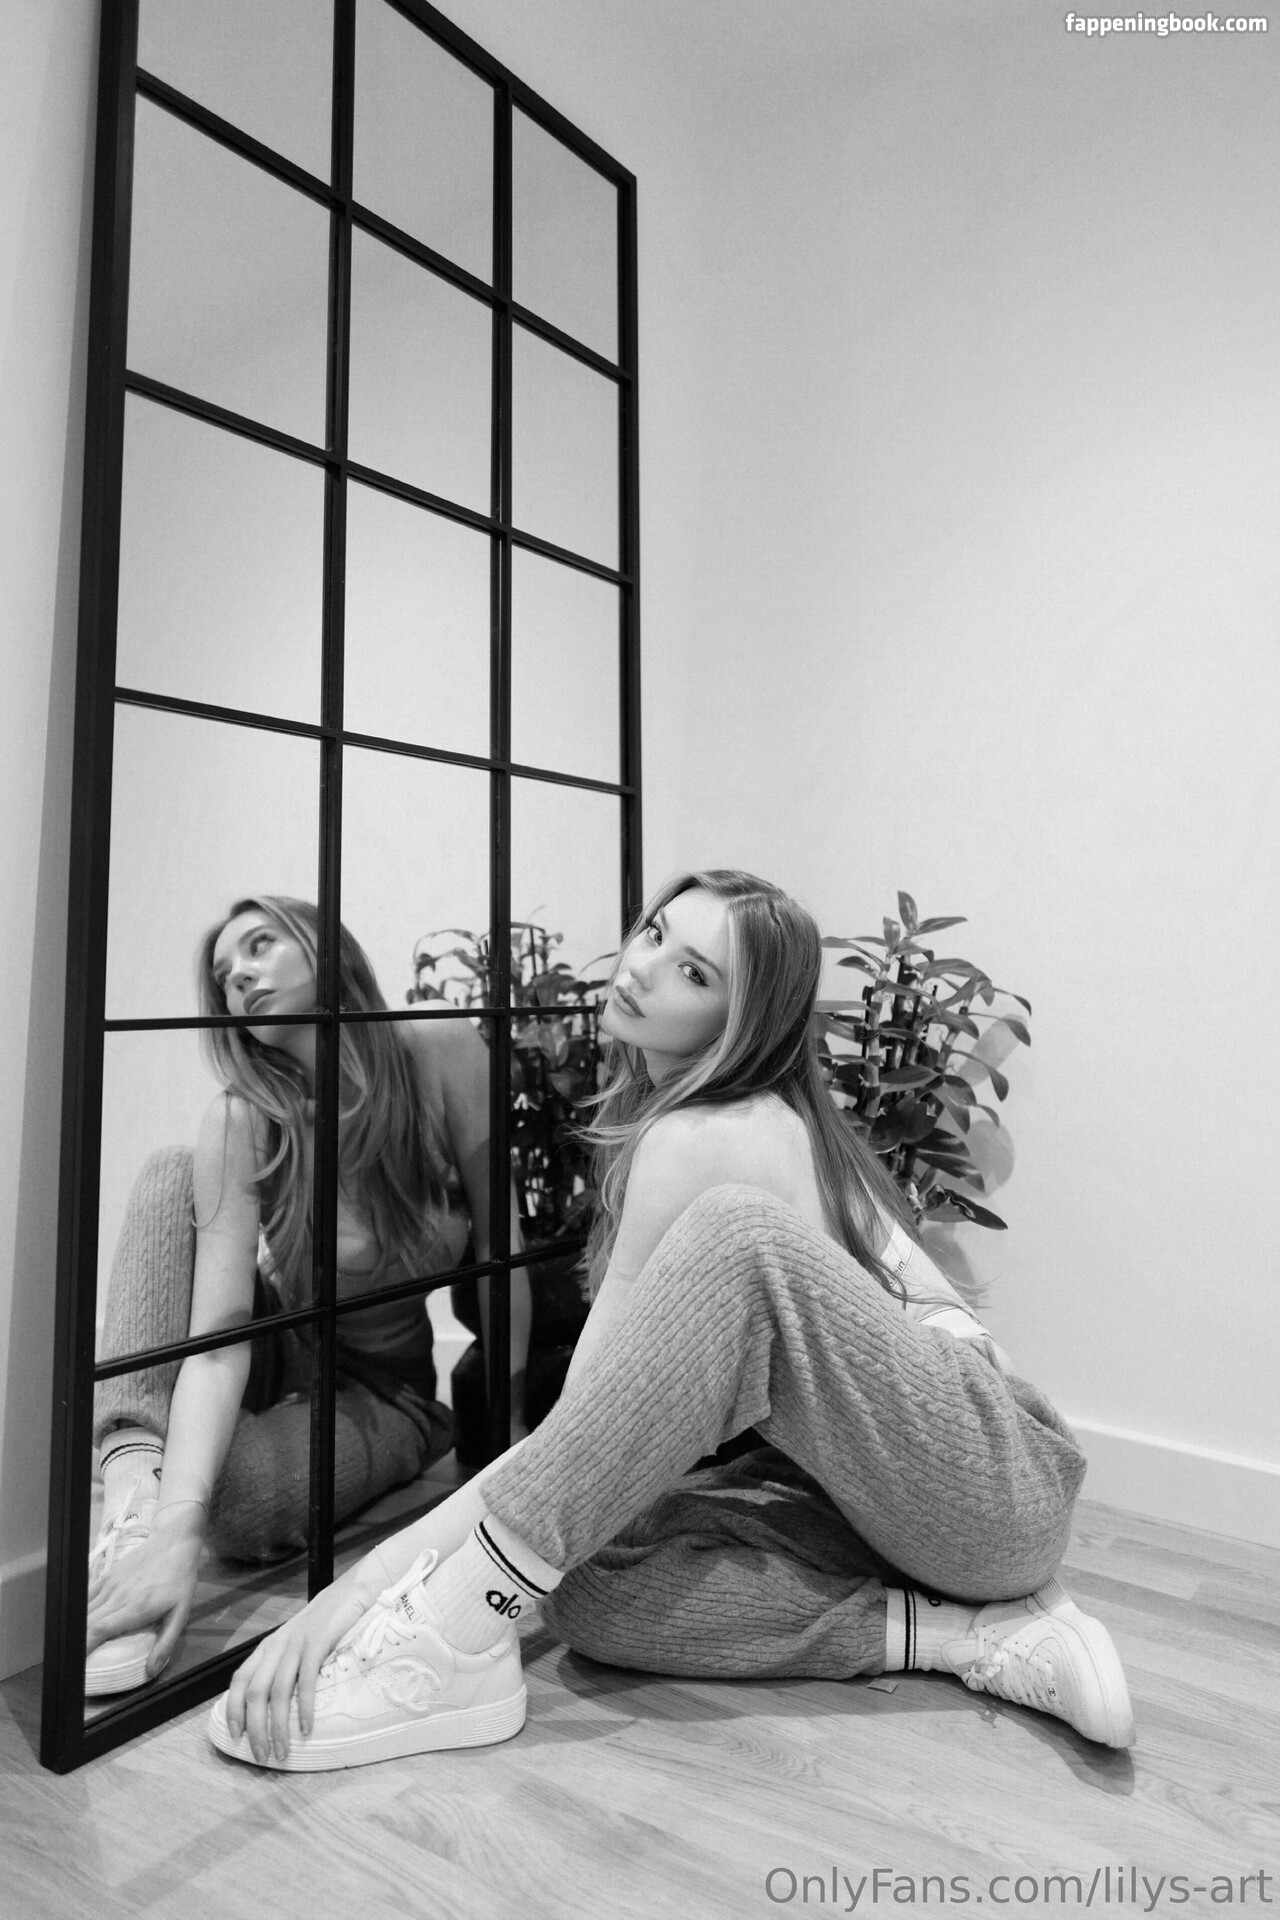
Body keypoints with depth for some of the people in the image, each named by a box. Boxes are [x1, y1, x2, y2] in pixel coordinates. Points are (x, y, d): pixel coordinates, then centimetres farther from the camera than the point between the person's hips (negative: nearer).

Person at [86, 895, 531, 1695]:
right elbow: (220, 1332, -29)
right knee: (173, 1175, -22)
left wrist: (511, 1429, -17)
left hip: (385, 1391, -2)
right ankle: (135, 1473, -26)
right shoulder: (241, 1124, -21)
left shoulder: (443, 1056, -23)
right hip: (276, 1362, 3)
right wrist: (174, 1528, -42)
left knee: (238, 1495, -34)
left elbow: (499, 1244, -17)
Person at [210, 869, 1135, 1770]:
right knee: (592, 1585, -13)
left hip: (1009, 1484, -8)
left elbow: (581, 1425, -20)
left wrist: (357, 1588, -18)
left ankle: (459, 1626, -28)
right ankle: (964, 1634, -11)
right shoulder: (768, 1114, 8)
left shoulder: (698, 1140, -19)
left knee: (736, 1235, -33)